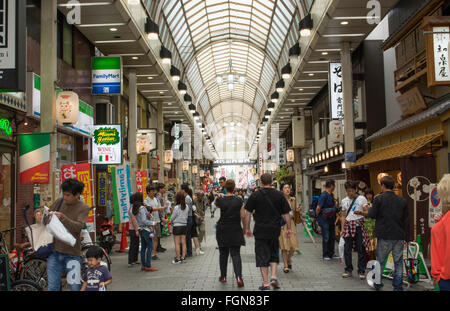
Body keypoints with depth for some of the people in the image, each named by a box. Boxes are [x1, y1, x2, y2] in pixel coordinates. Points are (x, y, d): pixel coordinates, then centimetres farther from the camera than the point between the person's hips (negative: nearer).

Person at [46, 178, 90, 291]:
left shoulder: (83, 208, -3)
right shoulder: (59, 202, 7)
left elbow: (78, 227, -16)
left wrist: (62, 217, -26)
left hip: (72, 253, -3)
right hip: (55, 251, 3)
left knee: (75, 287, 1)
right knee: (53, 287, 8)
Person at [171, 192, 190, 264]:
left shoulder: (176, 207, -15)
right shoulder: (186, 207, 0)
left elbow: (172, 218, -6)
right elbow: (187, 216, 8)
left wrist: (173, 221, 14)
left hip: (177, 226, -5)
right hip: (184, 225, 5)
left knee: (177, 243, 1)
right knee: (183, 242, 9)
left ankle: (178, 258, 3)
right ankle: (183, 257, 13)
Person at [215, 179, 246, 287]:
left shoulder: (220, 200, -7)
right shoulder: (239, 201, -6)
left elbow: (216, 204, 18)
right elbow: (243, 217, -3)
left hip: (222, 230, 0)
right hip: (235, 230, 0)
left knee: (223, 254, 14)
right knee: (235, 254, 2)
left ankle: (223, 276, 23)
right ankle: (239, 277, -15)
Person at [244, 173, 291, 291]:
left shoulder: (255, 195, -3)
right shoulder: (279, 195, 2)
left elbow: (248, 213, -2)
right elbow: (286, 213, 3)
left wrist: (247, 228, 7)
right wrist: (289, 228, 10)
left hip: (260, 230, -2)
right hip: (275, 230, 2)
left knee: (262, 256, 4)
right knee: (273, 254, 19)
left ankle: (265, 283, 4)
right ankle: (273, 277, 3)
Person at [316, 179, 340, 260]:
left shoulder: (331, 195, 11)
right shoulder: (323, 195, -17)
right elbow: (318, 208, -18)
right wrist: (318, 217, -7)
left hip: (331, 219, 8)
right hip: (325, 220, -8)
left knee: (332, 237, 13)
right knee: (326, 238, -1)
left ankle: (331, 254, 23)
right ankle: (325, 255, 10)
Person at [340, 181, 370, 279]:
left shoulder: (361, 198, 1)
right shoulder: (344, 201, 13)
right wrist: (342, 229, 9)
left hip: (358, 225, -3)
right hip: (348, 225, 3)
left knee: (361, 249, -2)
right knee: (347, 249, 3)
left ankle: (361, 271, 6)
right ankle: (348, 270, 15)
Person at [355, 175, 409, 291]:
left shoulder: (379, 198, -8)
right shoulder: (402, 201, 4)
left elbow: (372, 214, -10)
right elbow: (406, 221, 7)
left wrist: (362, 213, 10)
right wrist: (406, 238, 12)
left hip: (384, 236, -2)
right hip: (399, 236, 3)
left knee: (380, 261, 12)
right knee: (398, 262, 9)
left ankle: (377, 284, 23)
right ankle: (398, 287, 11)